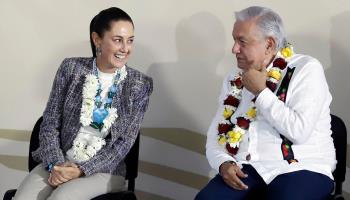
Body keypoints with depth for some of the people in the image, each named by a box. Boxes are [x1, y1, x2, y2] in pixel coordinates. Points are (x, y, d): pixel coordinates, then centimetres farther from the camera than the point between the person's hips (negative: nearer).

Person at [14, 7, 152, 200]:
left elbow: (125, 141, -5)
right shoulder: (71, 68, 0)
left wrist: (83, 169, -15)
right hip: (60, 162, 2)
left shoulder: (140, 84, -3)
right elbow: (50, 123, 2)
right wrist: (55, 164, -14)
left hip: (104, 169, -2)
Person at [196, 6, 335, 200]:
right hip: (247, 171, 4)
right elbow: (215, 137, 13)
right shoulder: (234, 81, 14)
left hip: (301, 169, -3)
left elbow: (299, 131, -15)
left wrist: (261, 92, -8)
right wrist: (224, 163, -7)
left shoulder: (306, 69, -2)